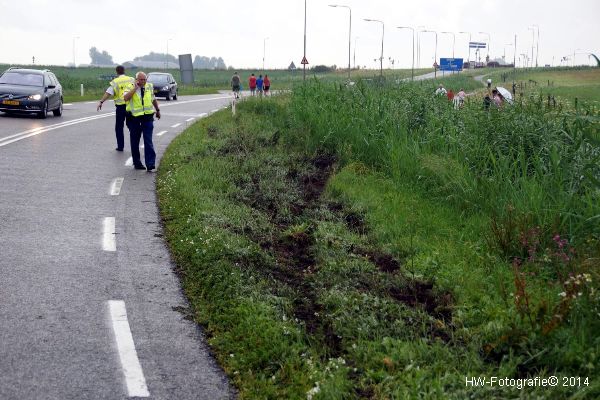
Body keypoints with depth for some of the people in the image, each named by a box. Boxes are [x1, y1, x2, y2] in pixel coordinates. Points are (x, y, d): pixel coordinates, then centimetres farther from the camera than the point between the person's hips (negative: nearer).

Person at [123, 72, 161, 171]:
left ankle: (150, 163, -10)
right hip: (134, 118, -1)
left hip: (148, 117, 1)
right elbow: (125, 98, -24)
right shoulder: (130, 88, -4)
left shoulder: (150, 87, 7)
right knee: (135, 141, 8)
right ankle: (137, 163, 18)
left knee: (148, 141, -7)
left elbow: (154, 99, 24)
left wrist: (157, 110, 31)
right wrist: (135, 88, -22)